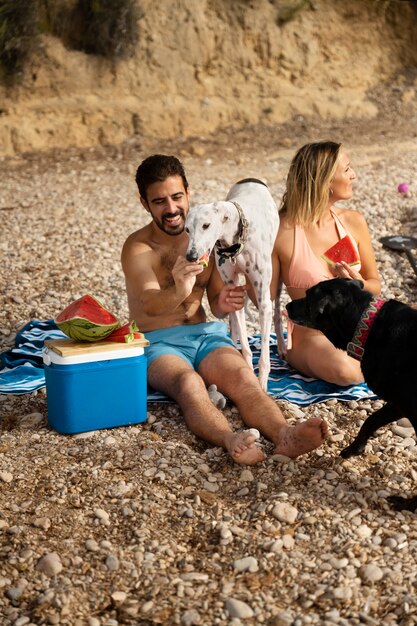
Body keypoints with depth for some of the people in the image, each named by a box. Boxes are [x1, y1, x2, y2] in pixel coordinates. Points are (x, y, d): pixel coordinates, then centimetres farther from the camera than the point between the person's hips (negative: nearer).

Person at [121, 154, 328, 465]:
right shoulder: (138, 248, -6)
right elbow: (150, 305, -24)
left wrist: (224, 304, -12)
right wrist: (179, 292, -48)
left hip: (206, 334, 4)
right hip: (158, 343, -4)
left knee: (243, 376, -29)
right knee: (190, 384, -37)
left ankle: (284, 435, -54)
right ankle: (232, 441, -63)